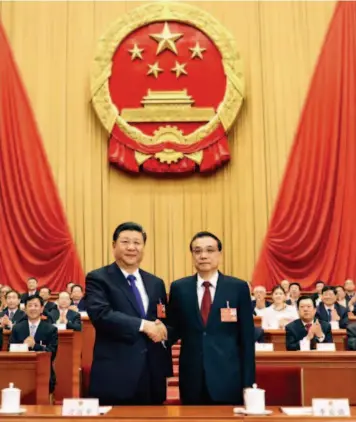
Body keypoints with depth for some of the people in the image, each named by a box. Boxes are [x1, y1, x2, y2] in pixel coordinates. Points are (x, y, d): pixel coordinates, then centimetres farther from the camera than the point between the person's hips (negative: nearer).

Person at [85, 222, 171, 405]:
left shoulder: (156, 283, 14)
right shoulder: (98, 278, -3)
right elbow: (101, 314, -18)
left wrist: (162, 329, -7)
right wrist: (143, 325, -20)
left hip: (152, 374, 5)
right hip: (115, 374, -5)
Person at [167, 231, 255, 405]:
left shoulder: (238, 287, 0)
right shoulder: (179, 288, 4)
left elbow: (247, 337, 0)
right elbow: (174, 330, 10)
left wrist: (248, 382, -1)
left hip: (228, 378, -1)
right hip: (192, 378, 2)